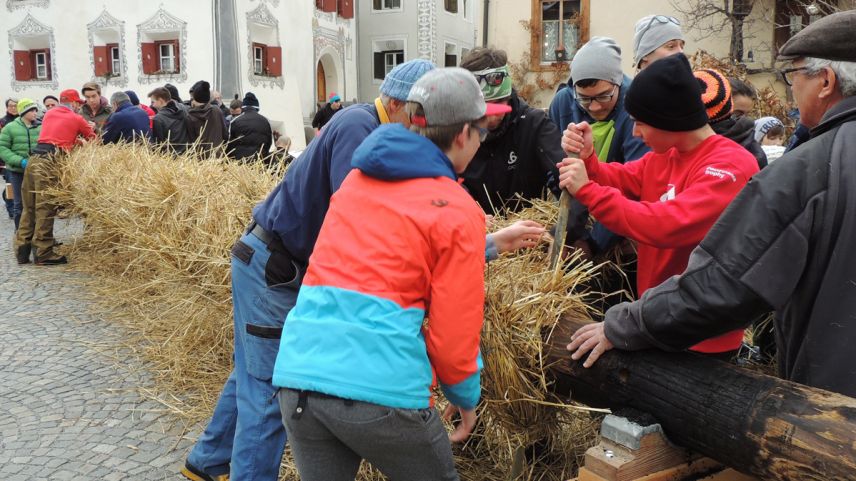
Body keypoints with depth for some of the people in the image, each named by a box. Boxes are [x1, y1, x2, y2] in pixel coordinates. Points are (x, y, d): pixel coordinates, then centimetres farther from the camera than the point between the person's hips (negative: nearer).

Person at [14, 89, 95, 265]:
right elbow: (93, 138, 18)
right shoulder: (76, 119, 6)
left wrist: (74, 139, 29)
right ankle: (43, 253, -5)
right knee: (45, 208, -6)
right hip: (48, 162, -7)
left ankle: (22, 251, 14)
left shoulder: (49, 114, 21)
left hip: (33, 159, 7)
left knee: (29, 207, 11)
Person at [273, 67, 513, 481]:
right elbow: (453, 336, -5)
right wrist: (466, 397, 15)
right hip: (378, 387, -5)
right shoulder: (460, 212, -4)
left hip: (298, 371, 6)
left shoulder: (357, 178, 13)